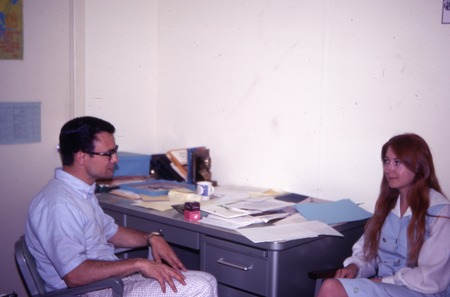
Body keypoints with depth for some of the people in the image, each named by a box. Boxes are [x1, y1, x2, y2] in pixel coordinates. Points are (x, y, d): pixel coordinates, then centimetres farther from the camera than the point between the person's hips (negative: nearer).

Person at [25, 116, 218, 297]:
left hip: (112, 278, 10)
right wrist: (138, 264, -23)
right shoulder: (59, 204, -23)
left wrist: (150, 238, 5)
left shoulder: (83, 192, 10)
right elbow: (75, 275, -28)